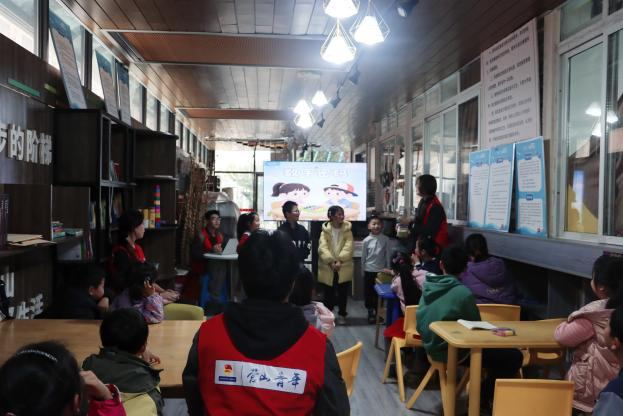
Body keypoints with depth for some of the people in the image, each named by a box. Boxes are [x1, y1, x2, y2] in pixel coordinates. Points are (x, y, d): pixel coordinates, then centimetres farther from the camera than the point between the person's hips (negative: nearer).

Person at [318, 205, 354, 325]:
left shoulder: (347, 230, 2)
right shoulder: (325, 230, -1)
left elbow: (348, 247, -10)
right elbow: (322, 248, -12)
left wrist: (340, 261, -24)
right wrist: (331, 262, -26)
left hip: (344, 268, 1)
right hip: (328, 268, -1)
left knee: (342, 293, 9)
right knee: (328, 293, 9)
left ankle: (342, 314, 24)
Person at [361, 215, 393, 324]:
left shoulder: (385, 239, -6)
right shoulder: (366, 240, -5)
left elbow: (388, 255, -2)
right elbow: (363, 257, 3)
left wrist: (388, 268, -1)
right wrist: (363, 270, 6)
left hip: (381, 270, 0)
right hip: (369, 270, 1)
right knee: (368, 292, 7)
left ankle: (378, 312, 22)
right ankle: (370, 312, 22)